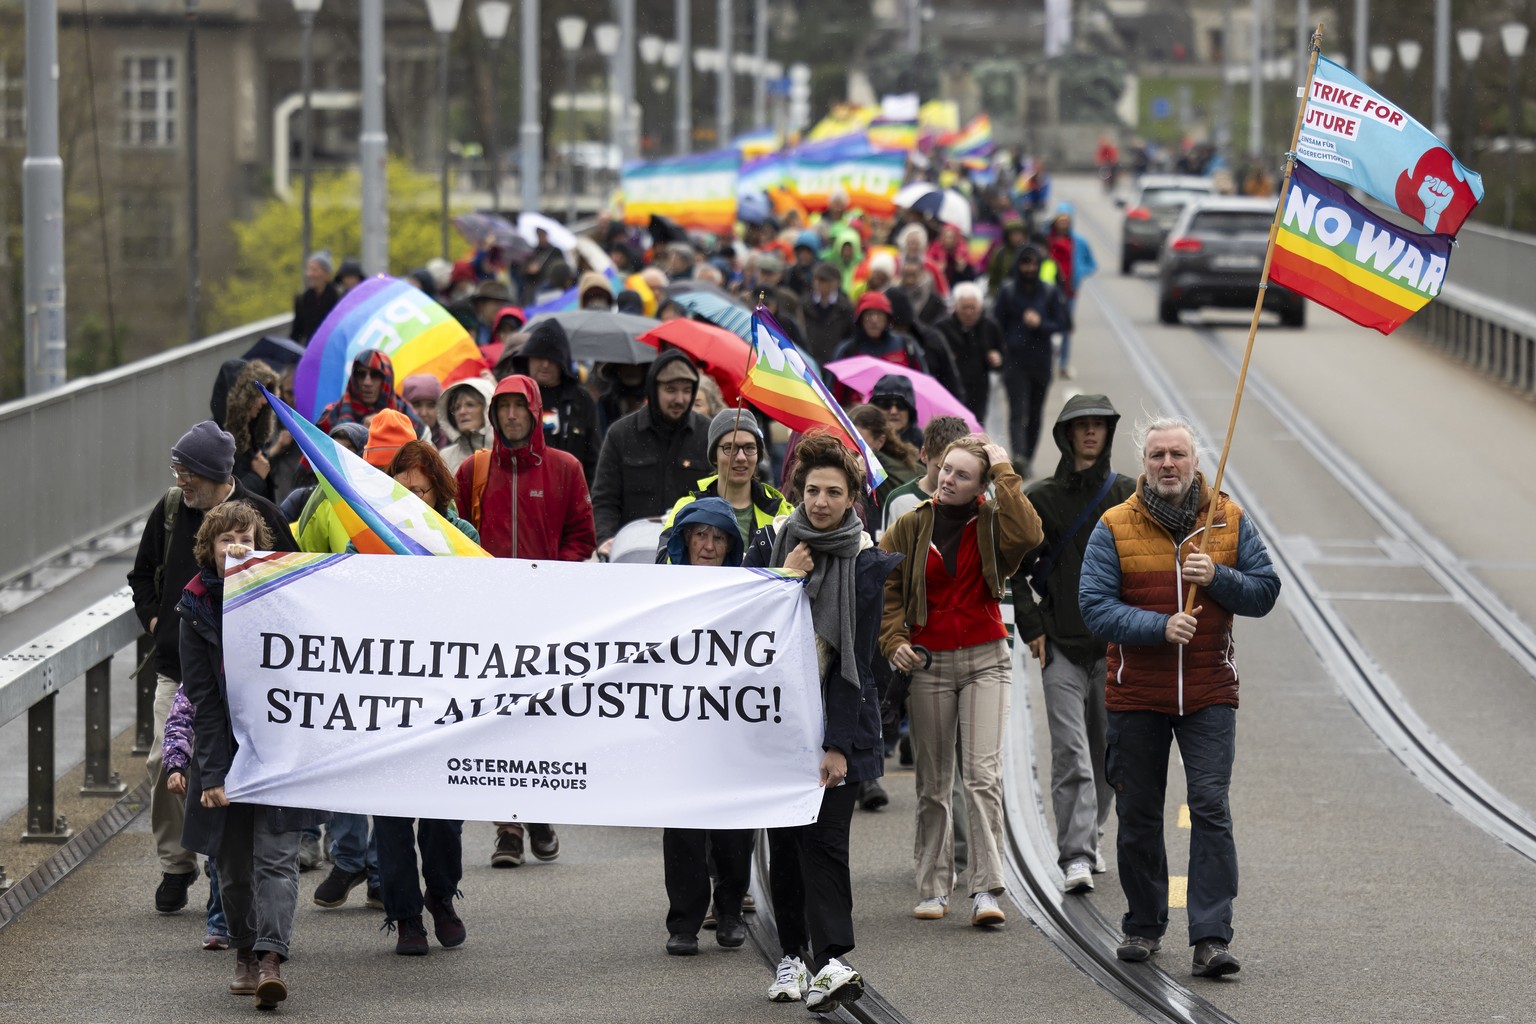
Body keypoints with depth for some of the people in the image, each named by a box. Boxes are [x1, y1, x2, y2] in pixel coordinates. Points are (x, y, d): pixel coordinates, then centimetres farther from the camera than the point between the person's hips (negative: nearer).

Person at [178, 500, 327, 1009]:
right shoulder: (197, 608, -1)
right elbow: (202, 697, -3)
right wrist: (211, 772, -8)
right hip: (226, 748, 1)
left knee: (276, 856, -11)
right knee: (233, 862, 7)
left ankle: (270, 958, -19)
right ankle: (245, 953, 24)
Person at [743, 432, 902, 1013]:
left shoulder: (868, 562, -5)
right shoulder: (772, 542, 3)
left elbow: (856, 660, -8)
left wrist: (838, 744, -12)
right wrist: (783, 578, -13)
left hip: (836, 719, -3)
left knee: (824, 838, -13)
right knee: (783, 840, 6)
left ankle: (830, 961, -19)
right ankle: (793, 955, 17)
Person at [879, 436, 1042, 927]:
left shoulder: (992, 523, -1)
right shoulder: (910, 527, 3)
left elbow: (1028, 534, -23)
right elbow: (886, 588, 7)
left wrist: (1004, 473, -16)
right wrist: (893, 639, -8)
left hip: (985, 660, -2)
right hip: (928, 662, 2)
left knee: (983, 774, -12)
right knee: (932, 781, 6)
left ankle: (986, 890, -14)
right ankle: (933, 887, 14)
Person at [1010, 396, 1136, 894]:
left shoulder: (1128, 495, 4)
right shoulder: (1041, 498, 2)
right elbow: (1015, 567, 8)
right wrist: (1031, 625, -1)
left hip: (1115, 644, 2)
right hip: (1061, 645, -2)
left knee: (1107, 753, 9)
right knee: (1071, 754, -11)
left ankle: (1089, 836, 28)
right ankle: (1076, 855, -14)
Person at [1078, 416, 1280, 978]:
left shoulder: (1230, 521, 3)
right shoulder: (1115, 527, -3)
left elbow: (1265, 591, 4)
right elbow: (1096, 607, -9)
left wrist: (1217, 578, -14)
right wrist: (1160, 626, -22)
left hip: (1209, 695, 0)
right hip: (1135, 696, 0)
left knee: (1211, 807, -11)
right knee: (1138, 816, 9)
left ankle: (1212, 937, -12)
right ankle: (1144, 926, 26)